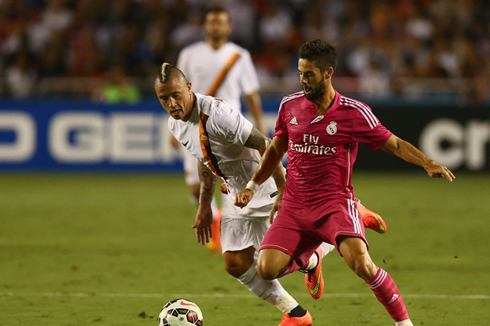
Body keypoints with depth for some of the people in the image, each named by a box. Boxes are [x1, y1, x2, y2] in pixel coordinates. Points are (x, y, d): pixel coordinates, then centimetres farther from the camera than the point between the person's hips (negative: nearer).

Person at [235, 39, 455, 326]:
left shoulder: (353, 112, -7)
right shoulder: (290, 106, 4)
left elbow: (394, 144, -2)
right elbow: (275, 150, 21)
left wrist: (428, 164, -17)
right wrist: (252, 186, 16)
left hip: (335, 203, -4)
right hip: (294, 206, 4)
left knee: (361, 264, -29)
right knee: (267, 268, -13)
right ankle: (309, 259, 24)